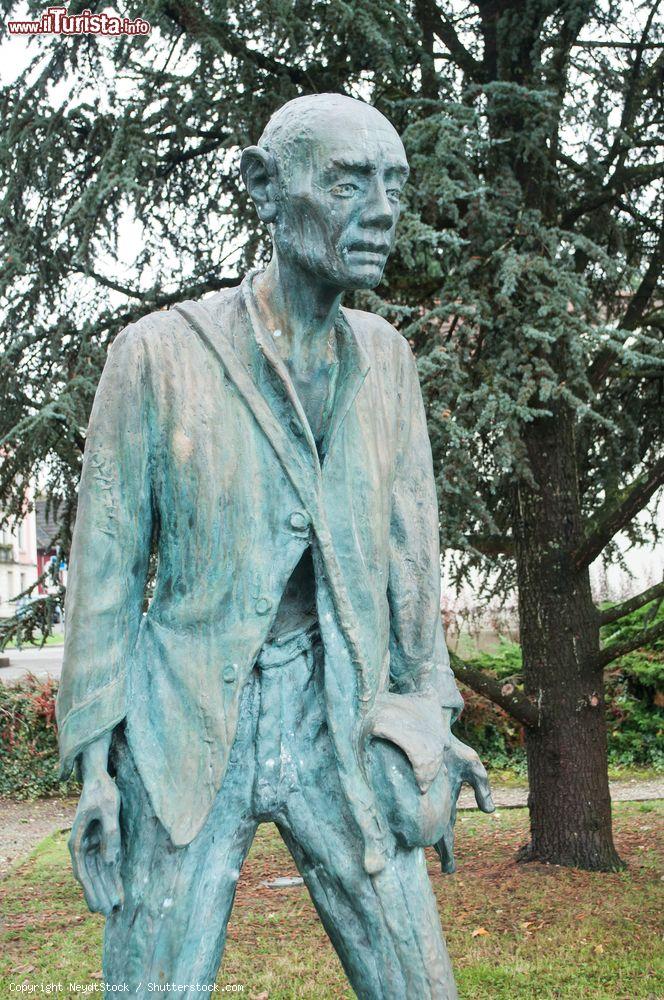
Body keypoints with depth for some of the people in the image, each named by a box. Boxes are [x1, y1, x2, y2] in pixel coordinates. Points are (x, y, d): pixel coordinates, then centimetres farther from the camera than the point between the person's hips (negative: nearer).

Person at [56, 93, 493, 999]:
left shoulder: (383, 357, 6)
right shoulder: (159, 353, -6)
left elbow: (409, 541, 11)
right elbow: (106, 559, -2)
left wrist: (431, 709, 8)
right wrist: (93, 759, -4)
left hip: (339, 724, 3)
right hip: (188, 729, -3)